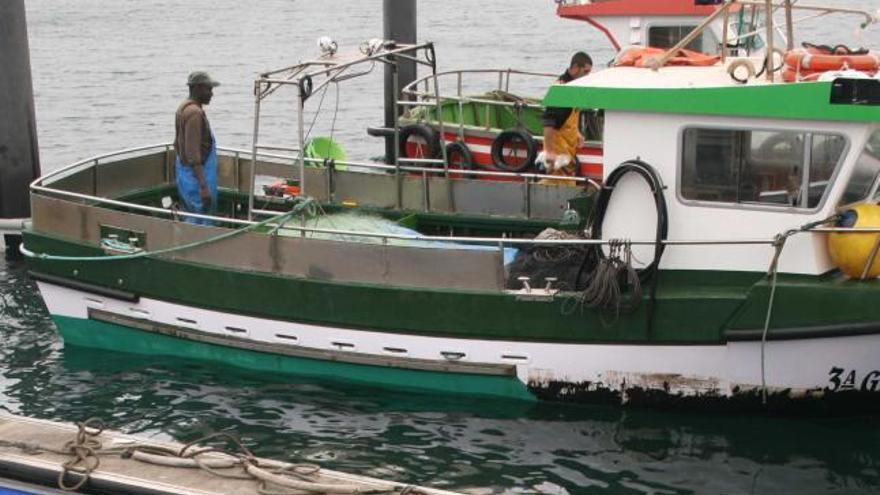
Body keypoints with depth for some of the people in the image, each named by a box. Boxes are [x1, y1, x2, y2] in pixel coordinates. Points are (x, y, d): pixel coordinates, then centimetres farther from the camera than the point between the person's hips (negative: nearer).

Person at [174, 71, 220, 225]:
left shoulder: (183, 108, 12)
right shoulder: (195, 113, -20)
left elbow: (177, 144, 22)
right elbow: (193, 154, -26)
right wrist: (203, 187, -29)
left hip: (183, 171, 10)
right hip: (196, 174, -10)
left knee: (192, 220, 16)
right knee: (203, 224, -8)